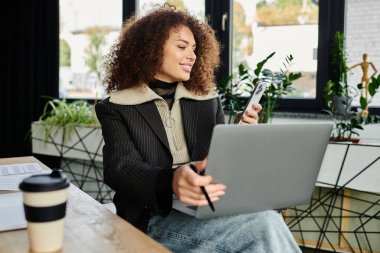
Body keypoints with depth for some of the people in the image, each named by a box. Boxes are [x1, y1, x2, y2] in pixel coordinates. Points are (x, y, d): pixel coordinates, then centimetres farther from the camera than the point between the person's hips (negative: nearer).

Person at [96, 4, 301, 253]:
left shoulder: (208, 100, 16)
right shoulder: (116, 108, 4)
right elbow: (119, 168, -12)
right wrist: (170, 182, -33)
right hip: (156, 218, -4)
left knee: (266, 219, -30)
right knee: (263, 223, -28)